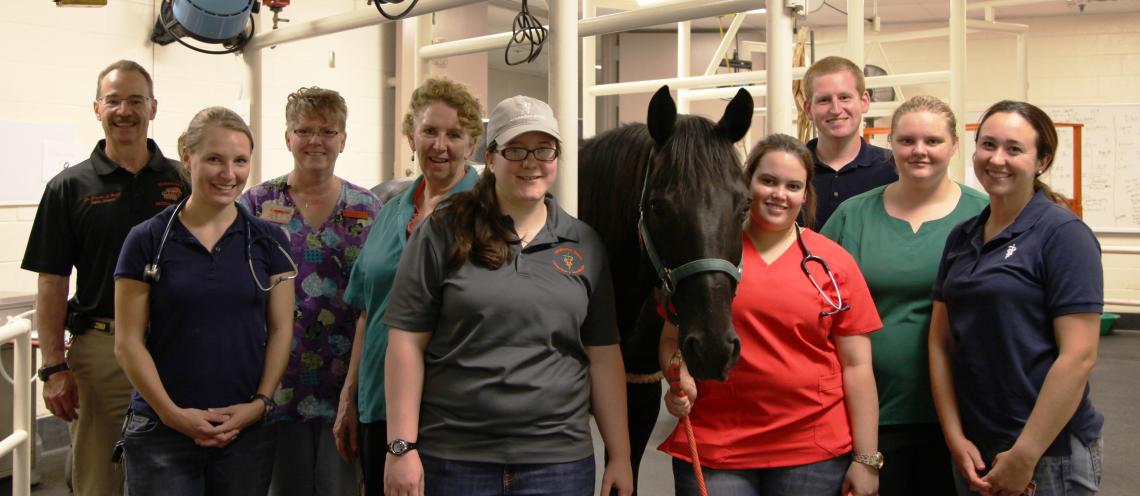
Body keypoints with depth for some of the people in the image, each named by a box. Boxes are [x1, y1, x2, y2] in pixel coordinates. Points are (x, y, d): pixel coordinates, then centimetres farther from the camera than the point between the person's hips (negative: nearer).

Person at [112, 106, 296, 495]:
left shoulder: (268, 241, 4)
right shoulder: (147, 241, -1)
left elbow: (280, 330, 4)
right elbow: (128, 342, -2)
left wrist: (259, 403, -8)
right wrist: (173, 414, -11)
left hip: (247, 430, 2)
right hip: (162, 432, -1)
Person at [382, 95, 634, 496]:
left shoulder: (585, 245, 7)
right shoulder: (445, 234, -2)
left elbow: (604, 357, 8)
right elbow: (407, 343, -4)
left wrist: (620, 456, 6)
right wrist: (402, 447, -9)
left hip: (559, 458, 2)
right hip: (452, 458, -2)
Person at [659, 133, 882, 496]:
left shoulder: (834, 263, 2)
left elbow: (857, 365, 2)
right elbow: (672, 339, 10)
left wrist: (866, 460, -1)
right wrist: (679, 379, -11)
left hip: (815, 454, 0)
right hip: (712, 449, 0)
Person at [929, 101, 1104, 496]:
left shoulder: (1063, 234, -11)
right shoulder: (961, 237, 7)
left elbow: (1078, 356, -16)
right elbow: (941, 340, 6)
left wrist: (1025, 455, -17)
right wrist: (956, 438, -3)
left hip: (1049, 453, -6)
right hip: (974, 450, 6)